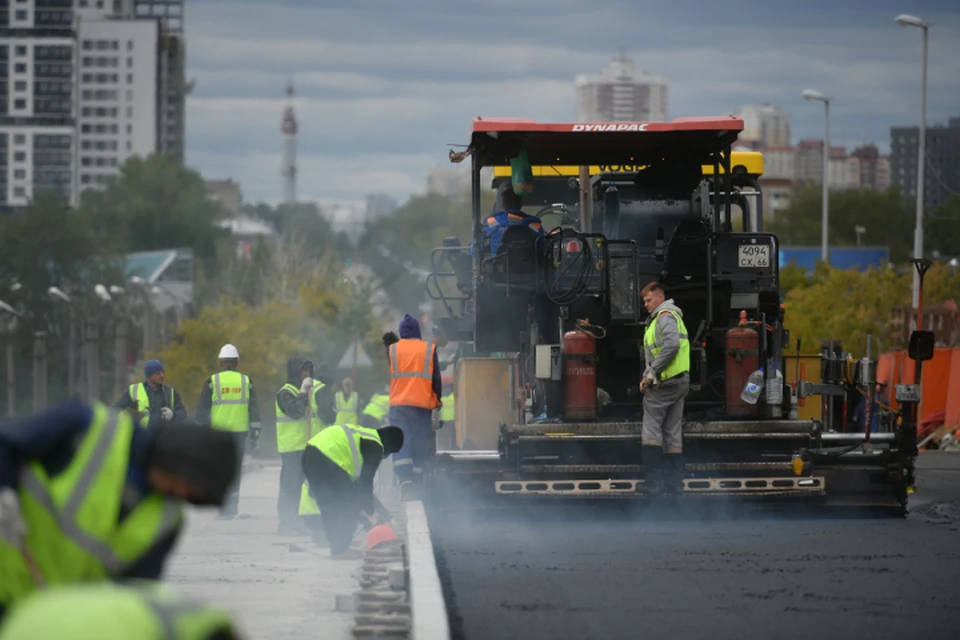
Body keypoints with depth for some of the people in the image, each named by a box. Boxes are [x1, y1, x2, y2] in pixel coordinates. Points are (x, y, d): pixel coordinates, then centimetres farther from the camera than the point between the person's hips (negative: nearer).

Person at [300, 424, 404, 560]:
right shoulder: (375, 446, 0)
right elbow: (366, 481, -4)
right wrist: (370, 512, 5)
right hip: (326, 462, -9)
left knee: (329, 506, 20)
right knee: (349, 506, 3)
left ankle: (337, 547, 26)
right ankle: (340, 550, 5)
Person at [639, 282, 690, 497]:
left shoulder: (665, 316, -10)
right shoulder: (671, 316, 21)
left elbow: (671, 344, -27)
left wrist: (652, 373, -20)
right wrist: (648, 376, 9)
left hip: (665, 383, -10)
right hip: (680, 381, 10)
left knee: (651, 428, -6)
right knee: (673, 433, 9)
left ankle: (654, 483, -11)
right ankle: (674, 484, 9)